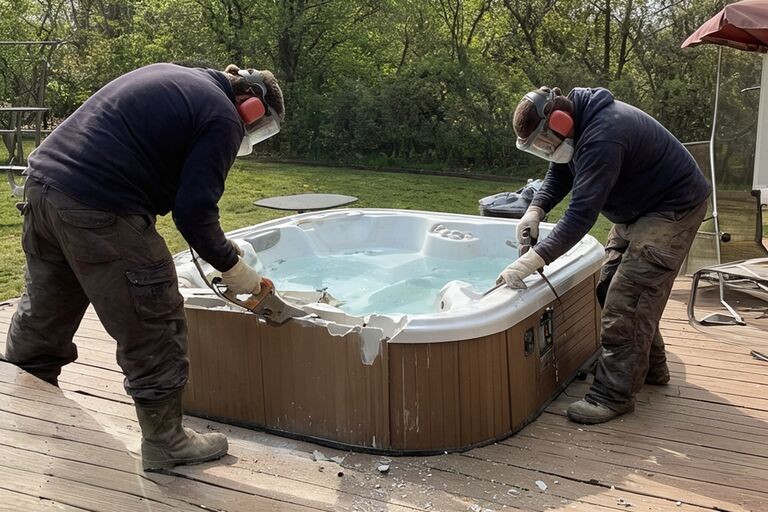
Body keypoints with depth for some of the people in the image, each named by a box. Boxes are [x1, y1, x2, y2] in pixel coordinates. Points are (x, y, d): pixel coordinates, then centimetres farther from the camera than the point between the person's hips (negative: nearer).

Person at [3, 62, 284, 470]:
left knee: (42, 319, 25)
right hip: (99, 210, -10)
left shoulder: (170, 76, 20)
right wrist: (233, 268, 3)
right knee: (154, 330, 5)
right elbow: (195, 210, -11)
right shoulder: (223, 120, -6)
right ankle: (164, 442, 18)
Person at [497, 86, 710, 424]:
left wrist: (533, 260, -42)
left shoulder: (602, 136, -35)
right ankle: (650, 367, 29)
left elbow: (582, 213, -39)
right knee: (610, 288, 14)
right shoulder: (574, 121, -5)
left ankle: (613, 395, -8)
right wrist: (536, 209, -13)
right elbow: (558, 176, 7)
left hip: (674, 207, -10)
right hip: (637, 209, 10)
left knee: (627, 298, -15)